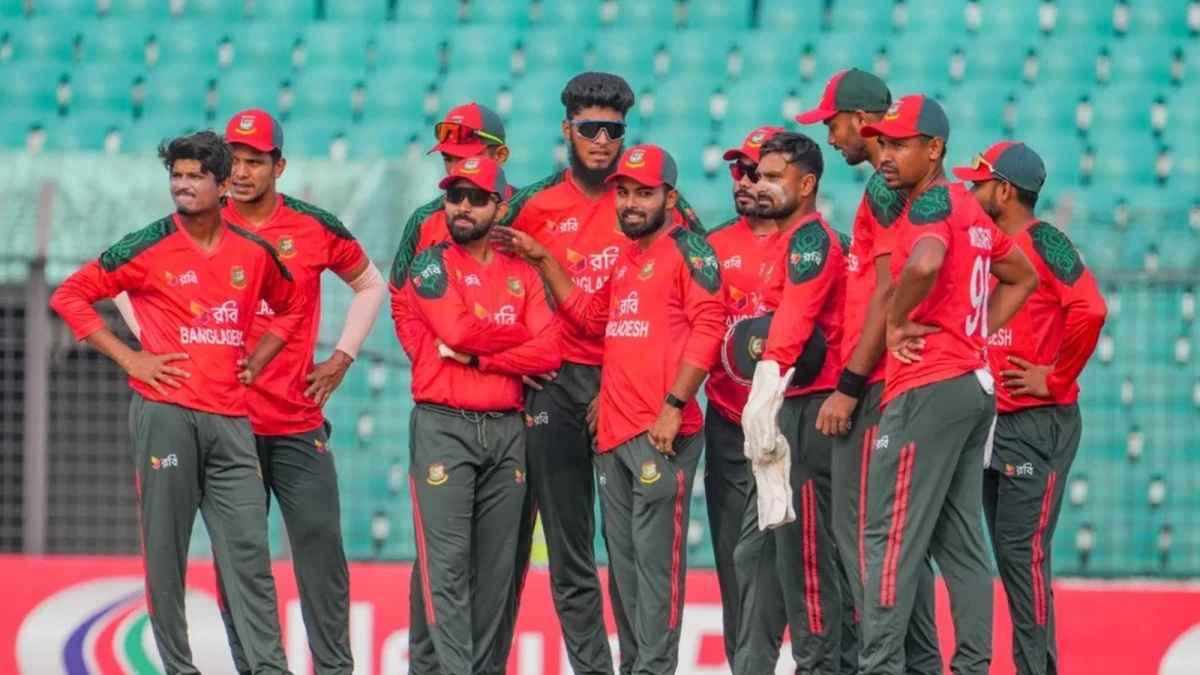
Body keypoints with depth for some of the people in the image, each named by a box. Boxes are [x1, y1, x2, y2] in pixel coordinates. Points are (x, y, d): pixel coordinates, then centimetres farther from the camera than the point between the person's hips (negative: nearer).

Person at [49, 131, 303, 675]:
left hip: (230, 419, 3)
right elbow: (70, 296, 2)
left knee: (248, 548, -1)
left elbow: (291, 306, 28)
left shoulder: (253, 252, 8)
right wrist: (128, 358, -4)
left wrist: (256, 361, 13)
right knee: (165, 549, -1)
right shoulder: (149, 248, -2)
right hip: (165, 413, -3)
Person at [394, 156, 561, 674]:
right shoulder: (430, 265, 3)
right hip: (443, 428, -4)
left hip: (507, 431, 4)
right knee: (447, 563, -11)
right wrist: (517, 336, 0)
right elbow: (459, 330, -14)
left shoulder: (523, 275, 13)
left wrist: (476, 356, -10)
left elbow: (548, 354, -1)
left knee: (496, 567, 5)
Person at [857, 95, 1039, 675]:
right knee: (960, 542, 11)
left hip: (928, 388, -10)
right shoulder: (968, 207, 17)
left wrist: (895, 323, -17)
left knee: (890, 539, -9)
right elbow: (1022, 278, 31)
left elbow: (925, 263, -34)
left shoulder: (931, 202, -11)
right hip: (976, 386, 10)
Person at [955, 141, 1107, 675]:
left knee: (1023, 551, -11)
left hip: (1038, 425, -9)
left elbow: (1089, 310, -24)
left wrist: (1055, 378, -17)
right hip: (992, 423, 9)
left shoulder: (1042, 241, -11)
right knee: (1007, 551, 8)